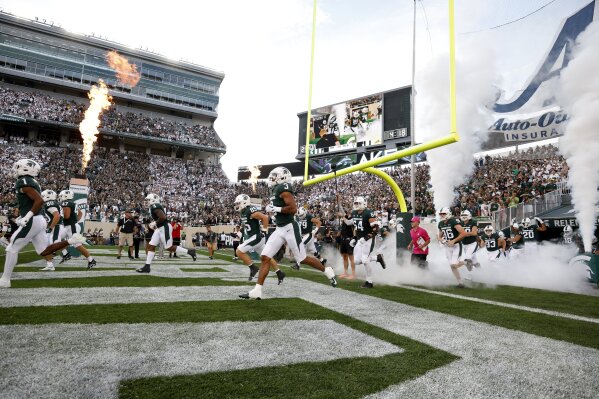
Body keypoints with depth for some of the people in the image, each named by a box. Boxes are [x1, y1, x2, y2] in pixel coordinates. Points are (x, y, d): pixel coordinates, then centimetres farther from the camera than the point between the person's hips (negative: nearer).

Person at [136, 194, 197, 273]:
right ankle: (147, 267, 10)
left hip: (164, 228, -10)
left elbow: (163, 217, -28)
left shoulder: (155, 206, -16)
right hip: (159, 229, 10)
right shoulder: (153, 207, 15)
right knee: (151, 246, 6)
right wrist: (155, 224, 14)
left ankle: (189, 252, 5)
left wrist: (155, 223, -14)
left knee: (169, 248, -5)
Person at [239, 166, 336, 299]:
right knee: (265, 257, 1)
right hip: (280, 229, 9)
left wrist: (275, 209, -17)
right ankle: (257, 291, 3)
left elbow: (293, 208, -22)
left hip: (289, 228, -9)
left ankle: (328, 271, 26)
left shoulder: (283, 188, -14)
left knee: (302, 259, 3)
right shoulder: (276, 190, 14)